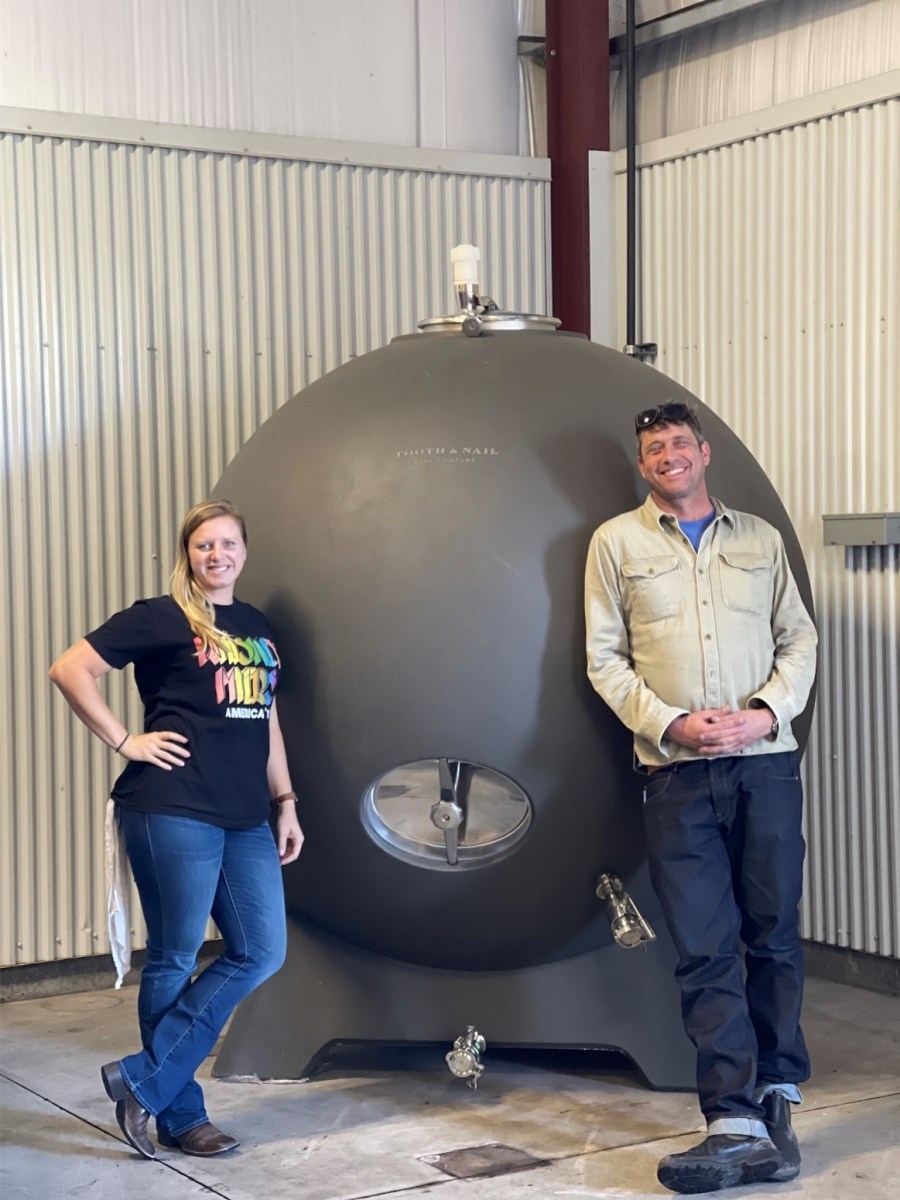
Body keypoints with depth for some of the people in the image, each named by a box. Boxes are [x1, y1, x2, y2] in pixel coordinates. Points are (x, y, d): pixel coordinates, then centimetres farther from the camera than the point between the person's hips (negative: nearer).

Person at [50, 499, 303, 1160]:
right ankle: (179, 1114, 15)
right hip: (173, 813, -7)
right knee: (174, 960, 2)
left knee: (261, 954, 3)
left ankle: (142, 1078, 10)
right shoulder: (162, 618, -4)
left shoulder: (257, 627, 16)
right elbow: (70, 669, -10)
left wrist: (285, 802, 17)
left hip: (245, 820, 7)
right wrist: (125, 741, -11)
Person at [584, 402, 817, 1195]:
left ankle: (777, 1103, 17)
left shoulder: (759, 538, 14)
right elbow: (605, 659, 4)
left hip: (765, 760, 1)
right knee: (706, 950, -4)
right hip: (678, 771, -1)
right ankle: (739, 1128, -3)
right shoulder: (616, 542, 9)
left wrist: (767, 712, -8)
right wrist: (668, 723, -10)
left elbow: (800, 638, 10)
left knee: (773, 935, 5)